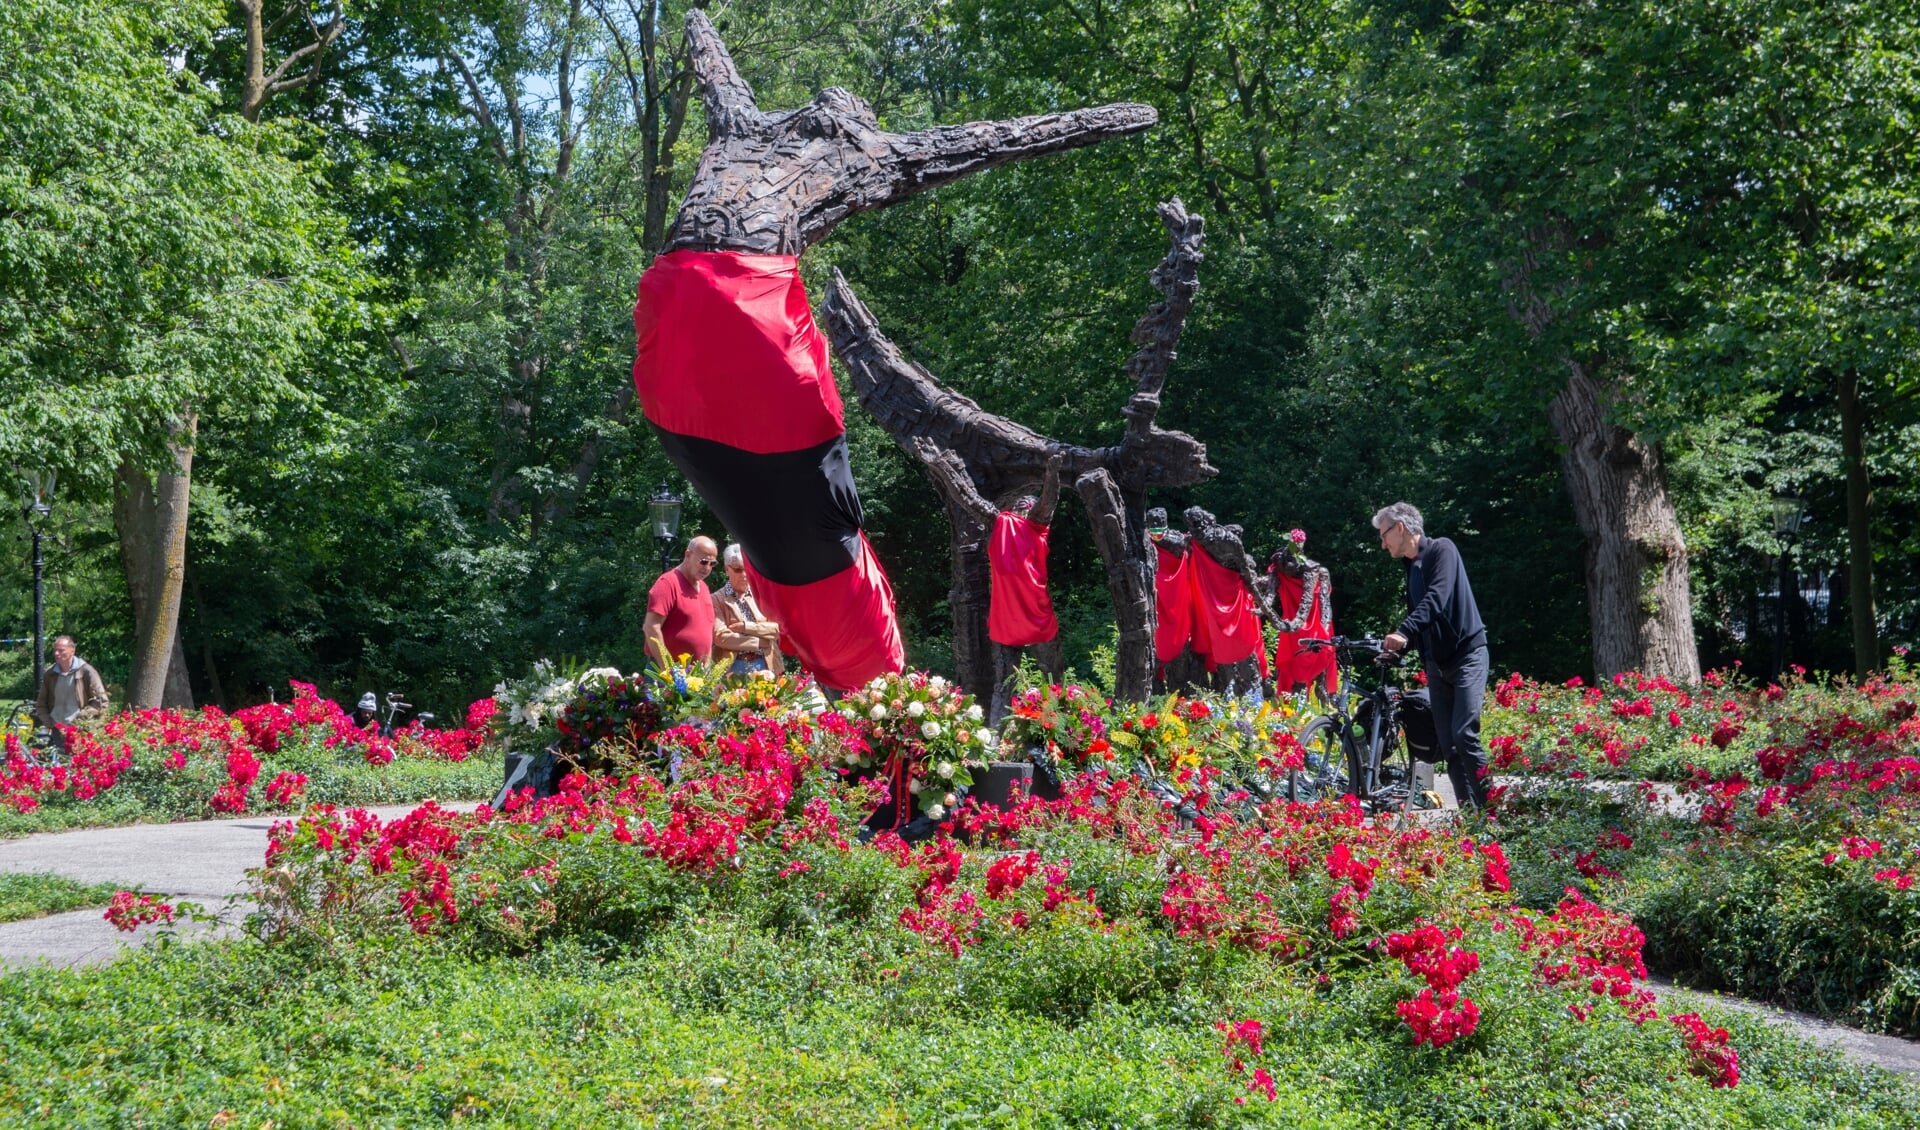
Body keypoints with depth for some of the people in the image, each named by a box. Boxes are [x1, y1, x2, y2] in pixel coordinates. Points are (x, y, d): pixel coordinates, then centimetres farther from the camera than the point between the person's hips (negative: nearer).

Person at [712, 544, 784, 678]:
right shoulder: (718, 599, 0)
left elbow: (776, 628, 3)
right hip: (733, 668, -3)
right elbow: (721, 637, -10)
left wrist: (746, 626, -11)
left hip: (766, 666, 3)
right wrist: (760, 642, -7)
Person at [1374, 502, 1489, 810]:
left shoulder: (1441, 550, -8)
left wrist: (1403, 632, -35)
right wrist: (1396, 649, 7)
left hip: (1466, 654, -8)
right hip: (1436, 662, 8)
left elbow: (1437, 598, -23)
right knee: (1448, 746, 2)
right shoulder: (1411, 566, 16)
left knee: (1464, 735, -18)